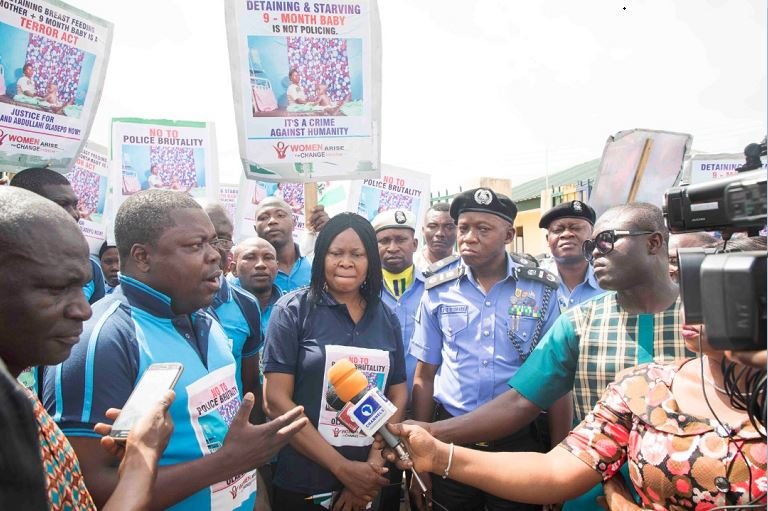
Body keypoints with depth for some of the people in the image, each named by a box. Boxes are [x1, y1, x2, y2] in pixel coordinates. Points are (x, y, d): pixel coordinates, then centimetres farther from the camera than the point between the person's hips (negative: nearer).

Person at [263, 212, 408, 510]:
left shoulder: (386, 319, 2)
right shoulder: (293, 310, -8)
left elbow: (398, 396, 5)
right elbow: (276, 401, -13)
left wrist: (374, 465, -8)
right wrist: (343, 468, -15)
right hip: (301, 484, -3)